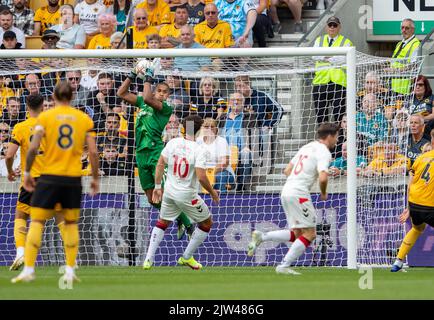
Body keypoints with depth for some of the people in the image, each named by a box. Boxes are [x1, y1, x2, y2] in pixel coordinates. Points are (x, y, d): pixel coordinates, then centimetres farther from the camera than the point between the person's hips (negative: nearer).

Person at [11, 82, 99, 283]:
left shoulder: (45, 117, -2)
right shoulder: (84, 119, 4)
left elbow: (33, 148, -10)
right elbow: (93, 152, 1)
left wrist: (27, 172, 0)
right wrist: (95, 178, 11)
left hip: (49, 177, -2)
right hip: (73, 178, 2)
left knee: (37, 221, 3)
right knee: (71, 223, 13)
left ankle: (28, 269, -5)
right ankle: (70, 272, 8)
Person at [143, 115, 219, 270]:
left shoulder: (173, 143, -5)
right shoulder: (199, 151, -18)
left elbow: (160, 165, 0)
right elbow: (201, 177, -24)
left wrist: (157, 186, 12)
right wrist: (212, 192, -7)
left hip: (169, 192, 5)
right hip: (187, 195, -5)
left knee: (162, 222, 23)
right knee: (207, 223, 17)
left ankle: (149, 259, 13)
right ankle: (186, 257, 21)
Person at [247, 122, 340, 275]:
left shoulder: (307, 147, 20)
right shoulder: (324, 152, -8)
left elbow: (287, 171, 22)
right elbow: (323, 177, -22)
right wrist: (323, 193, -3)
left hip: (286, 192, 9)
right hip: (299, 194, -9)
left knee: (297, 234, 14)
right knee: (309, 234, -3)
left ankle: (261, 236, 3)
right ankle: (284, 266, -8)